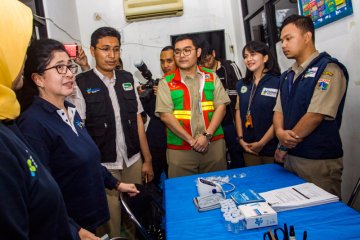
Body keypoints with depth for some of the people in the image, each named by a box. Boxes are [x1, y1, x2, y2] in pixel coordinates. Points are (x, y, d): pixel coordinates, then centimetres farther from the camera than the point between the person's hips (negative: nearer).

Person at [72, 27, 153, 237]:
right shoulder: (81, 84, -7)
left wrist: (147, 159, 7)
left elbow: (138, 120, 7)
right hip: (102, 165, -4)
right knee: (110, 216, 7)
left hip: (133, 160, 4)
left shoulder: (127, 79, 6)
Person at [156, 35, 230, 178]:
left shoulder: (211, 77, 8)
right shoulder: (166, 82, 1)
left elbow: (221, 107, 1)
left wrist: (207, 135, -11)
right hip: (180, 149, -1)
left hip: (213, 144, 2)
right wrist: (191, 140, -12)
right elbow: (165, 115, -7)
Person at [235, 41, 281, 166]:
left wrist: (262, 143, -13)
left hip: (271, 147, -4)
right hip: (249, 148, 5)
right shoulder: (242, 84, 8)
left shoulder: (277, 82, -10)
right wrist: (241, 139, 0)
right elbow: (238, 111, 9)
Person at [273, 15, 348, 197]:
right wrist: (280, 132, -13)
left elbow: (315, 115, -19)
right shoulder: (287, 76, 12)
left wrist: (284, 146, -10)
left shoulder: (329, 69, -11)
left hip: (319, 161, -7)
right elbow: (279, 110, 9)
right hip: (290, 157, 7)